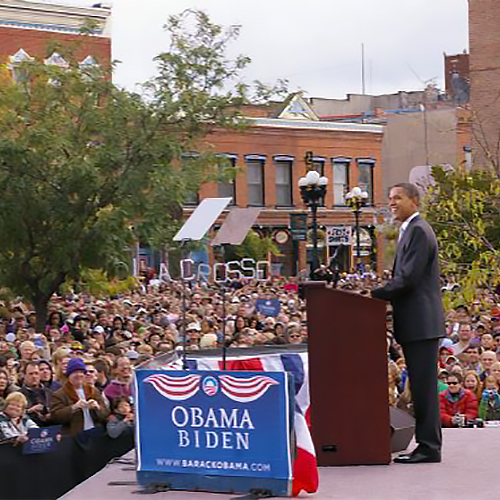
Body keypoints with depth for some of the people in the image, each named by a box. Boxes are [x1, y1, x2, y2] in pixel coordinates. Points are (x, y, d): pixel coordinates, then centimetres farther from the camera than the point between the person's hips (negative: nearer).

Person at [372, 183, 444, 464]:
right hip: (417, 323, 10)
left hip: (421, 322, -10)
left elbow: (409, 278, -19)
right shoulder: (411, 230, 20)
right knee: (422, 386, 12)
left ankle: (429, 448, -4)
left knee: (424, 386, -7)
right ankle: (427, 444, 16)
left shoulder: (418, 231, -13)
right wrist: (379, 293, 9)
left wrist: (375, 294, -14)